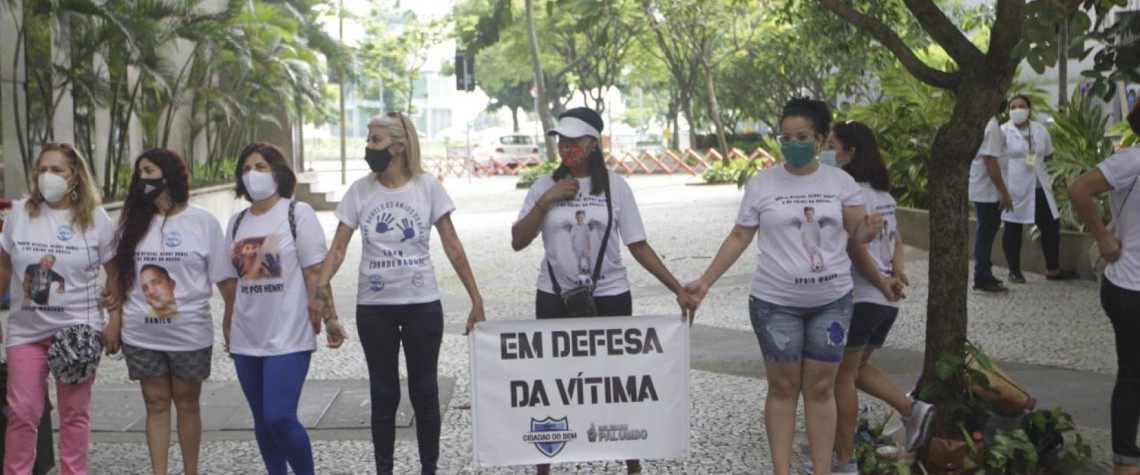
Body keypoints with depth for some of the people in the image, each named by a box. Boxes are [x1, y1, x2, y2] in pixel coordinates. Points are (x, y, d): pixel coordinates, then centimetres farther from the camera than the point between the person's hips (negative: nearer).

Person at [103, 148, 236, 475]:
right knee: (156, 404, 8)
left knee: (187, 403, 10)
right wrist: (115, 322, 4)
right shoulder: (134, 221, 6)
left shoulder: (202, 222, -4)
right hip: (141, 335, 3)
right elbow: (122, 277, 9)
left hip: (190, 334, -2)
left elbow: (224, 277, -5)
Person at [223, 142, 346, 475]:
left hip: (288, 335, -6)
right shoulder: (237, 221, 13)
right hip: (246, 338, 6)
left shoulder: (298, 213, -3)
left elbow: (314, 272, -8)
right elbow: (233, 278, 17)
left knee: (279, 417, -14)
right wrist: (228, 323, 18)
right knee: (262, 420, 10)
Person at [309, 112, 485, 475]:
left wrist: (476, 298, -5)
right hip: (374, 308, 1)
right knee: (383, 394, 9)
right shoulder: (360, 191, 1)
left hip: (423, 305, -1)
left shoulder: (427, 187, -3)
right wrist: (321, 288, -18)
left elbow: (452, 246, -1)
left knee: (424, 392, 6)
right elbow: (338, 248, -1)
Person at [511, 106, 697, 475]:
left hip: (609, 297, -1)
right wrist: (544, 202, -13)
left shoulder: (615, 186, 0)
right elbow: (518, 242, 0)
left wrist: (679, 290, -4)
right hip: (555, 299, 1)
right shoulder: (545, 186, 3)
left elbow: (639, 246, 1)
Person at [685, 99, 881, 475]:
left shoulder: (840, 181, 1)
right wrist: (705, 281, -2)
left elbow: (858, 232, 4)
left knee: (820, 388, 7)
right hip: (775, 302, -1)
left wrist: (870, 228, -21)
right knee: (783, 388, 6)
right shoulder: (761, 185, -2)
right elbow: (739, 238, 3)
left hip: (831, 301, 1)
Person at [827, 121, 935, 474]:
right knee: (858, 368, 22)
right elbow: (895, 238, 16)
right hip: (887, 300, 9)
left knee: (842, 377, 1)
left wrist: (883, 282, -9)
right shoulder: (883, 193, 14)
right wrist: (896, 273, 3)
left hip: (859, 297, -9)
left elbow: (856, 247, -19)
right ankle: (913, 410, 9)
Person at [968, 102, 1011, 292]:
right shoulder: (992, 126, -19)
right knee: (987, 232, -3)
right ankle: (983, 278, 2)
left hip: (979, 189, 10)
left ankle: (984, 275, 23)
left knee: (986, 230, 16)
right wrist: (1004, 192, -20)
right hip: (987, 190, -10)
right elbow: (990, 161, -24)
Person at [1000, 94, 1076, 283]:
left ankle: (1052, 269, 20)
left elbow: (1048, 155, 18)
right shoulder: (1004, 131, -7)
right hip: (1014, 188, -5)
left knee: (1051, 225, 8)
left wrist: (1035, 160, 3)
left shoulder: (1040, 129, 8)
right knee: (1013, 230, 4)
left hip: (1039, 187, 5)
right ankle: (1014, 271, 15)